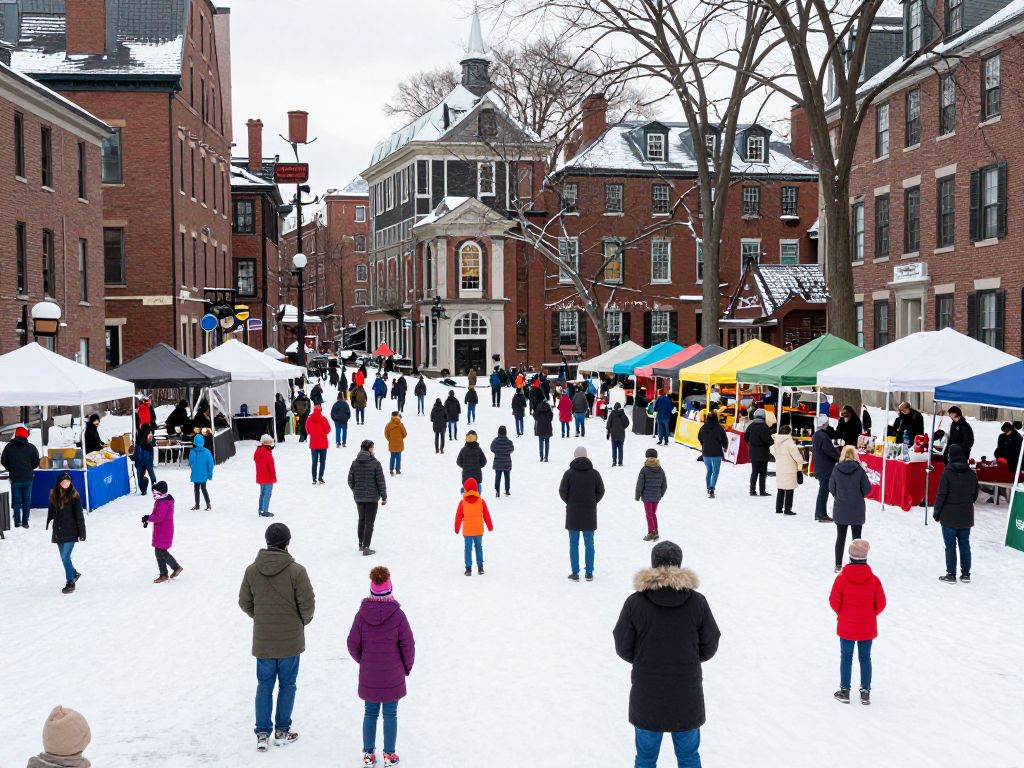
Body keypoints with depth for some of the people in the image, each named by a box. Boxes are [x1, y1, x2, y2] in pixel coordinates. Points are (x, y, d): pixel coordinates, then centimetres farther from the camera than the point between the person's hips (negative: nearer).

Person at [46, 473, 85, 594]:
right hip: (58, 532, 5)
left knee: (65, 557, -11)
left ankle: (70, 583, 1)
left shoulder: (74, 496, -9)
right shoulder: (54, 495, 5)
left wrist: (82, 532, -8)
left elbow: (79, 515, -7)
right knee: (64, 557, 13)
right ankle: (74, 574, 37)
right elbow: (51, 511, 12)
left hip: (70, 532, -5)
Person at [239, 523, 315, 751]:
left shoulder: (252, 570, -5)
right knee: (287, 685, 12)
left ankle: (262, 733, 13)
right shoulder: (296, 571, -17)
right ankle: (282, 732, 19)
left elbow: (244, 602, 5)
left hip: (262, 640, 3)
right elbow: (307, 604, -13)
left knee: (264, 685, 13)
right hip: (290, 640, -3)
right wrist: (303, 621, 8)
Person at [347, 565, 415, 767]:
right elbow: (408, 644, -7)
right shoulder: (397, 614, -13)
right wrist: (407, 666, 9)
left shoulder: (361, 614, -7)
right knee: (390, 714, 8)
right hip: (393, 676, -2)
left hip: (368, 676, 2)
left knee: (370, 714, 14)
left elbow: (353, 644, -1)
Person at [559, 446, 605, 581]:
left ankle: (575, 573, 6)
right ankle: (589, 573, 10)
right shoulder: (594, 473, -3)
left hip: (573, 514, -1)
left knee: (574, 544, 6)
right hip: (589, 514, 1)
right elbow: (600, 491, 1)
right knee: (589, 544, 8)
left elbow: (562, 491, -5)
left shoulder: (569, 473, -8)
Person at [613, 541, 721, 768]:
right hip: (687, 698, 1)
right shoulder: (697, 602, -10)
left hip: (647, 698, 0)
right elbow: (709, 647, -1)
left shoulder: (634, 603, -13)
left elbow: (623, 648, -5)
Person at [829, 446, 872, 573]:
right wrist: (858, 495, 10)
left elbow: (831, 489, -1)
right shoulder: (860, 470, -13)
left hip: (840, 509, 1)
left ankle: (838, 565, 15)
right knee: (856, 537, 11)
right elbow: (867, 489, -10)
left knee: (840, 537, 12)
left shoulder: (836, 470, -9)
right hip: (857, 509, -1)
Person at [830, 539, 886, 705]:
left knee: (846, 657, 10)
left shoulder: (841, 578, -14)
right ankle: (865, 692, 15)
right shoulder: (873, 579, -10)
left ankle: (844, 691, 14)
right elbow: (881, 604, -4)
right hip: (867, 628, 1)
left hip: (846, 627, -1)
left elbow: (834, 601, -7)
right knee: (865, 658, 11)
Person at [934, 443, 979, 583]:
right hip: (966, 517, 5)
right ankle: (966, 574, 17)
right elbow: (975, 494, 10)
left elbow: (941, 495, -14)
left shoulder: (947, 474, -15)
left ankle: (951, 575, 4)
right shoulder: (971, 474, 2)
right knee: (964, 544, 13)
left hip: (949, 517, -5)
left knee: (950, 545, 2)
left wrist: (936, 512, -3)